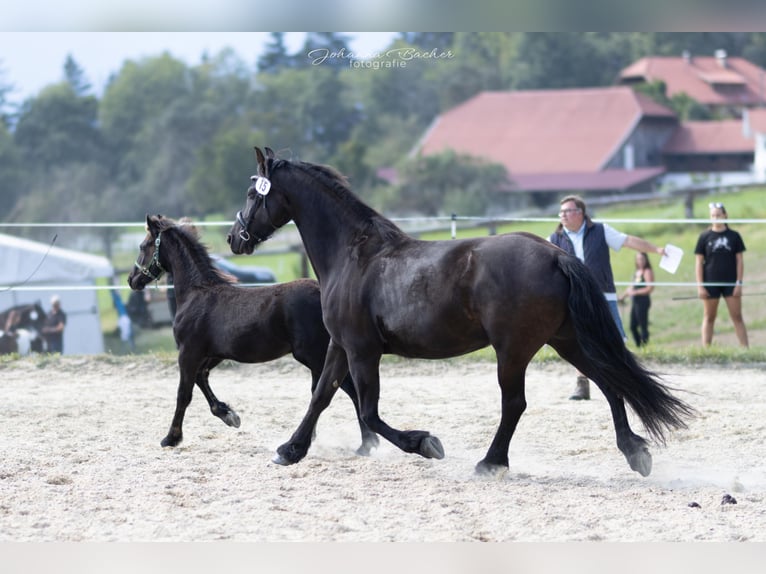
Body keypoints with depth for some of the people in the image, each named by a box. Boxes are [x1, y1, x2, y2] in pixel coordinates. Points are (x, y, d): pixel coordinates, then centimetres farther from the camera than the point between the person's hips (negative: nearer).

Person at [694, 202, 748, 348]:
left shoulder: (734, 236, 4)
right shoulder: (705, 237, 2)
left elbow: (739, 260, 4)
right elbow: (698, 262, 1)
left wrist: (739, 283, -4)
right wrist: (700, 286, -5)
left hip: (730, 283, 0)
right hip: (711, 283, 0)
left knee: (737, 317, 1)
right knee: (709, 318, 4)